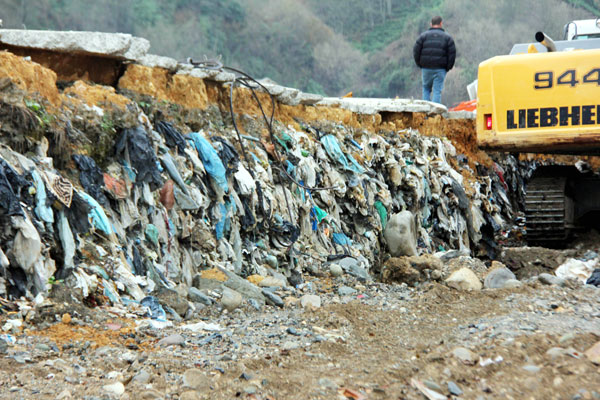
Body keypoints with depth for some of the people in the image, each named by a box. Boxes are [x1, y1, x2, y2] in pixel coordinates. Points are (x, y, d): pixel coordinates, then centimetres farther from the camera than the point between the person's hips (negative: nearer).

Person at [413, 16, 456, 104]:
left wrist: (420, 65, 9)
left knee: (426, 88, 17)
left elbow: (416, 51, 1)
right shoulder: (447, 37, 3)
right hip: (440, 69, -1)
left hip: (426, 68, 1)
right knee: (437, 90, 1)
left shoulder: (423, 35, 5)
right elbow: (452, 54, -1)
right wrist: (447, 68, 7)